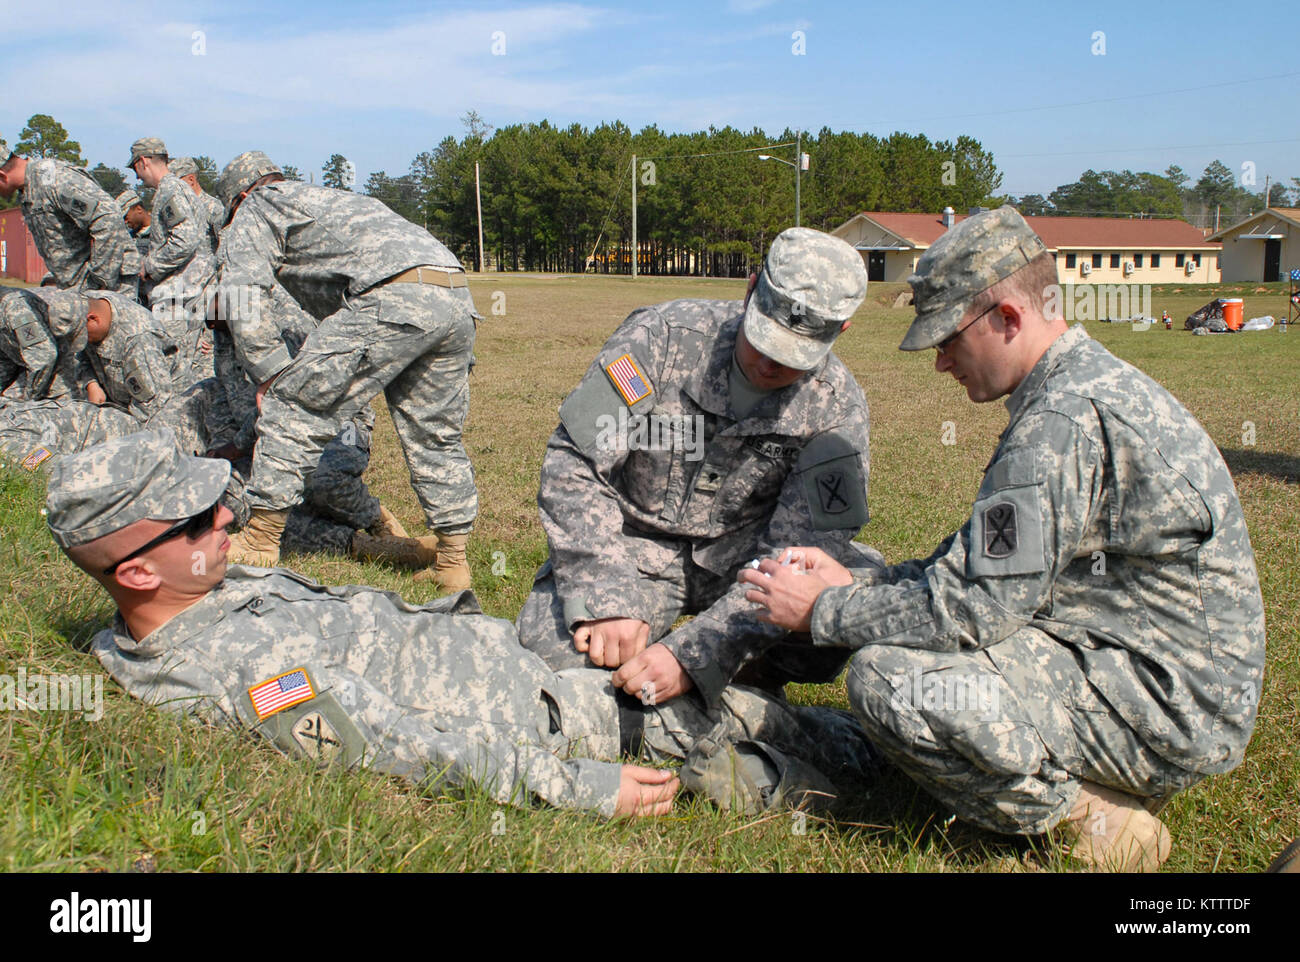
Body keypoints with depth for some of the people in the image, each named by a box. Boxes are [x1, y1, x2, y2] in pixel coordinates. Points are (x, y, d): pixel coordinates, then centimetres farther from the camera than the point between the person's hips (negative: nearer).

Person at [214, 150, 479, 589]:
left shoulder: (257, 210, 19)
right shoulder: (329, 199, 43)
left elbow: (245, 301, 5)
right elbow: (329, 310, 46)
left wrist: (271, 375, 10)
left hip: (395, 297, -8)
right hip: (458, 301, 8)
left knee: (292, 405, 3)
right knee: (435, 435, 17)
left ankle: (260, 540, 7)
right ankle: (452, 557, 21)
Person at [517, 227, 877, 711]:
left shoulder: (838, 408, -14)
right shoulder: (663, 335, -17)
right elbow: (574, 463, -17)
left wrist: (693, 657, -32)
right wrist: (605, 602, -27)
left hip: (742, 552, 1)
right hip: (636, 545, -1)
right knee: (548, 649, -28)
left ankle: (752, 666, 5)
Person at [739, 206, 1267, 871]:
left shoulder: (1067, 418, -23)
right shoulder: (1094, 381, 11)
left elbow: (973, 606, -23)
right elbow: (992, 565, 14)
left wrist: (822, 612, -10)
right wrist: (856, 584, 7)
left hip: (1169, 709, -11)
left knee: (885, 675, -23)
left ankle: (1090, 818, -4)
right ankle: (1126, 773, 12)